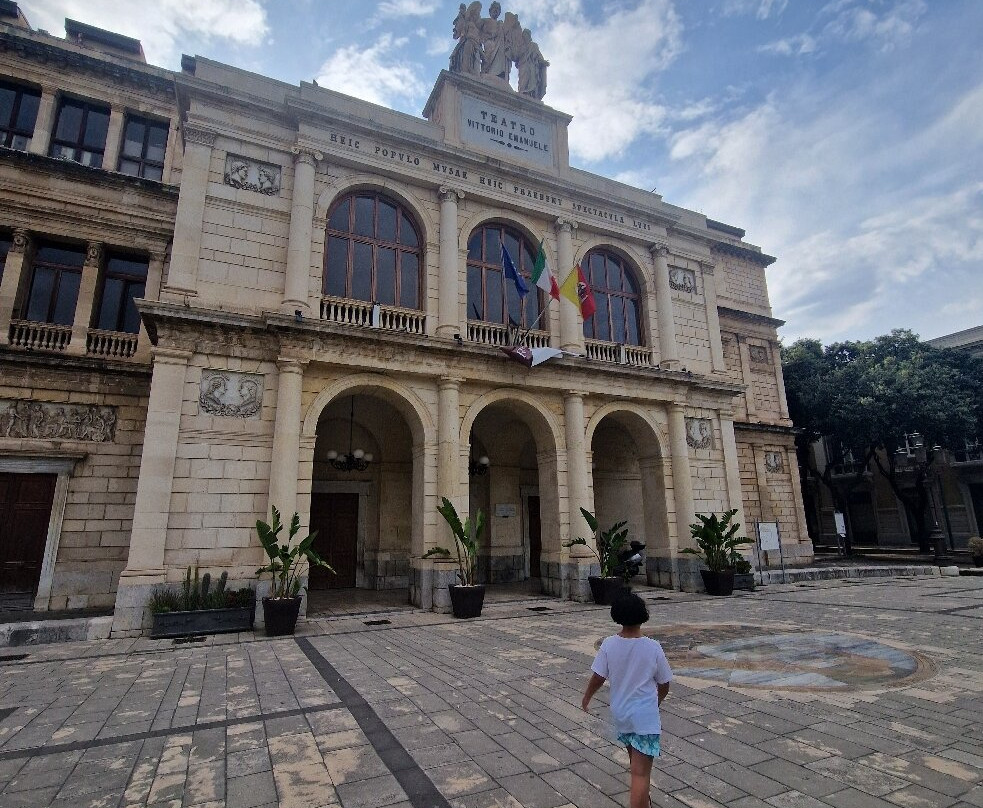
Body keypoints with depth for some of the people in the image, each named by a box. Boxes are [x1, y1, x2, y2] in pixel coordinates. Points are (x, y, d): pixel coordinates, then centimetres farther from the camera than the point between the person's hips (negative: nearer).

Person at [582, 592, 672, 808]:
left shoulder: (609, 645, -14)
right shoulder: (653, 648, -16)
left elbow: (597, 678, -8)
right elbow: (664, 685, -4)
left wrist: (586, 699, 11)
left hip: (620, 713, 4)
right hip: (645, 717, -4)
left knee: (636, 763, 27)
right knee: (641, 772, 1)